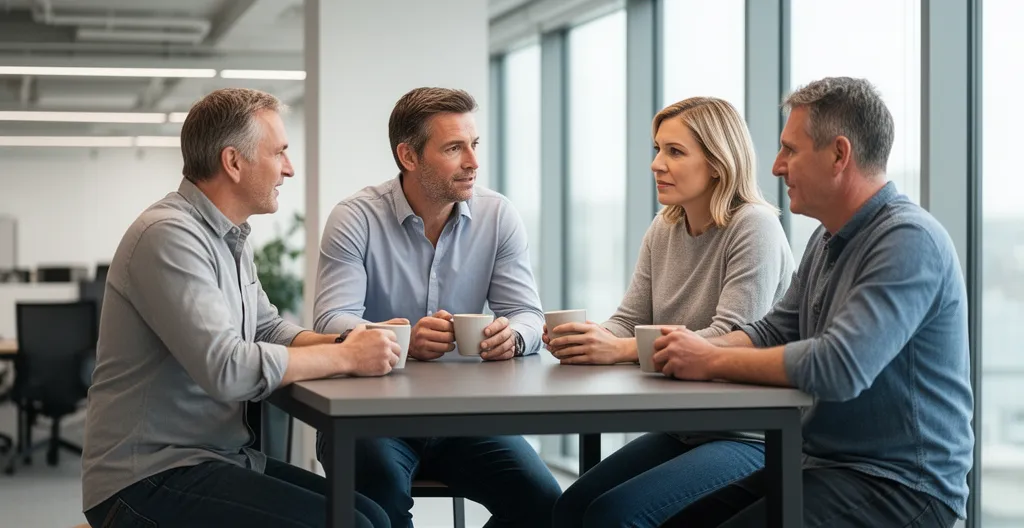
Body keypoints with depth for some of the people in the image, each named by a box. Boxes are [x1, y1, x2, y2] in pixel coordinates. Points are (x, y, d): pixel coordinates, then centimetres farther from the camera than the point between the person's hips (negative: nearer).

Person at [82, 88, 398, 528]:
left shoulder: (228, 237, 12)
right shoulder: (169, 235, -19)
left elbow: (268, 329, 19)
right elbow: (226, 368, -27)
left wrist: (340, 343, -1)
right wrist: (345, 358, -17)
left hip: (219, 457, 10)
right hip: (150, 479, -10)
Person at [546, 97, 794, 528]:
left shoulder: (753, 227, -15)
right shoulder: (664, 230, 9)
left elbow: (732, 339, -24)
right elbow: (629, 322, 6)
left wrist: (621, 350, -32)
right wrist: (586, 341, -18)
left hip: (749, 438, -8)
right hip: (681, 429, 8)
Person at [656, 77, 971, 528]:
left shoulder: (909, 241, -19)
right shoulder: (827, 240, 13)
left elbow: (838, 367, -29)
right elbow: (775, 332, 15)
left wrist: (711, 361, -18)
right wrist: (699, 347, -6)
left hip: (897, 486, -9)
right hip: (823, 465, 9)